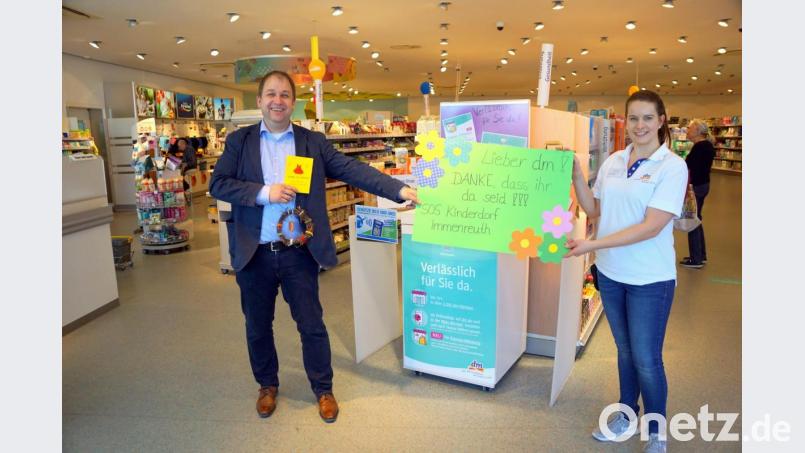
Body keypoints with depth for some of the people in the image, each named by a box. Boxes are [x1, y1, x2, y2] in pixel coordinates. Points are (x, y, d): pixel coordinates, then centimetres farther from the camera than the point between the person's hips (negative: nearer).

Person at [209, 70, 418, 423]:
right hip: (254, 254, 1)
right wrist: (263, 192, -19)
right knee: (258, 326, 16)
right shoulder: (239, 140, 4)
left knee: (312, 325, 9)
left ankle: (323, 389, 29)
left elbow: (352, 170, -6)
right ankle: (267, 385, 39)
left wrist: (399, 189, -16)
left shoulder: (313, 142, 3)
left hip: (298, 253, -1)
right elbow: (217, 184, -4)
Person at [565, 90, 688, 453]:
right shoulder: (613, 162, 3)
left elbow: (652, 226, -20)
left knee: (646, 360, 5)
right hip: (610, 272, 5)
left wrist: (592, 245, -25)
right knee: (625, 350, 20)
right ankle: (626, 414, 39)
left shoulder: (673, 166, -12)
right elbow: (593, 210, 8)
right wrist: (576, 174, -4)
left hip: (650, 278, -4)